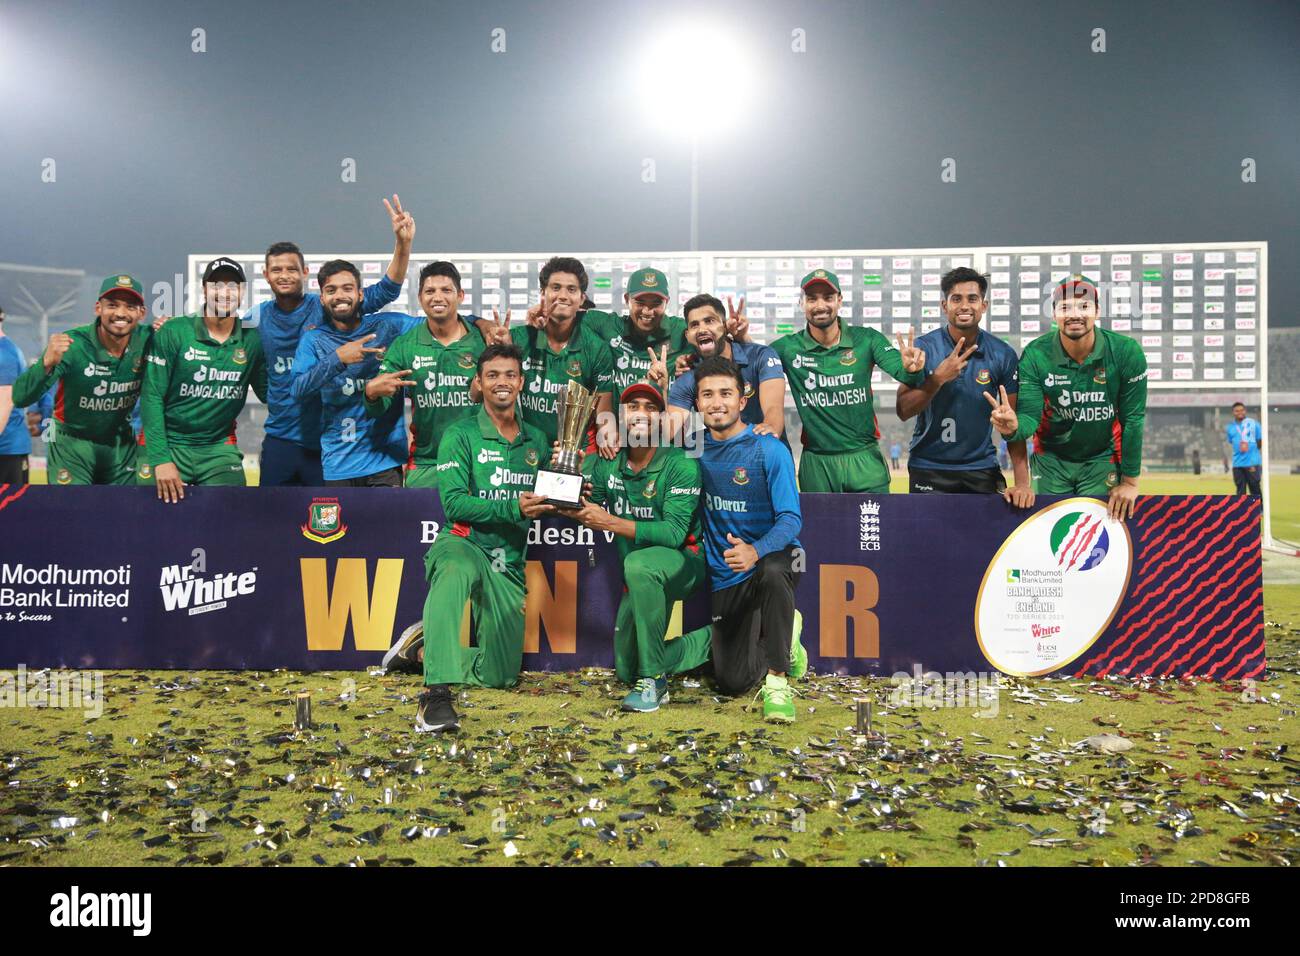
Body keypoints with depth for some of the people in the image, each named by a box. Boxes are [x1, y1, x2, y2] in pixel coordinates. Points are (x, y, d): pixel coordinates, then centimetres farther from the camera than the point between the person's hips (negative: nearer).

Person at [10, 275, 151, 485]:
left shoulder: (147, 340, -15)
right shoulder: (72, 344, -23)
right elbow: (21, 398, -26)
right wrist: (47, 363, -47)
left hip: (121, 444, 3)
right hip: (72, 443, -3)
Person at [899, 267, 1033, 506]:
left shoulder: (1002, 354, -4)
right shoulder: (923, 348, -7)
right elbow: (903, 411, -11)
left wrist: (1022, 482, -12)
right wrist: (939, 377, -25)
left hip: (982, 467, 1)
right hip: (929, 468, -1)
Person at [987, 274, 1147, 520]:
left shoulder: (1126, 352, -18)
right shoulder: (1035, 355, -16)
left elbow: (1133, 419, -12)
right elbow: (1030, 416, -19)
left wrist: (1130, 482, -9)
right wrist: (1014, 427, -45)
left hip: (1102, 460, -1)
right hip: (1051, 459, 1)